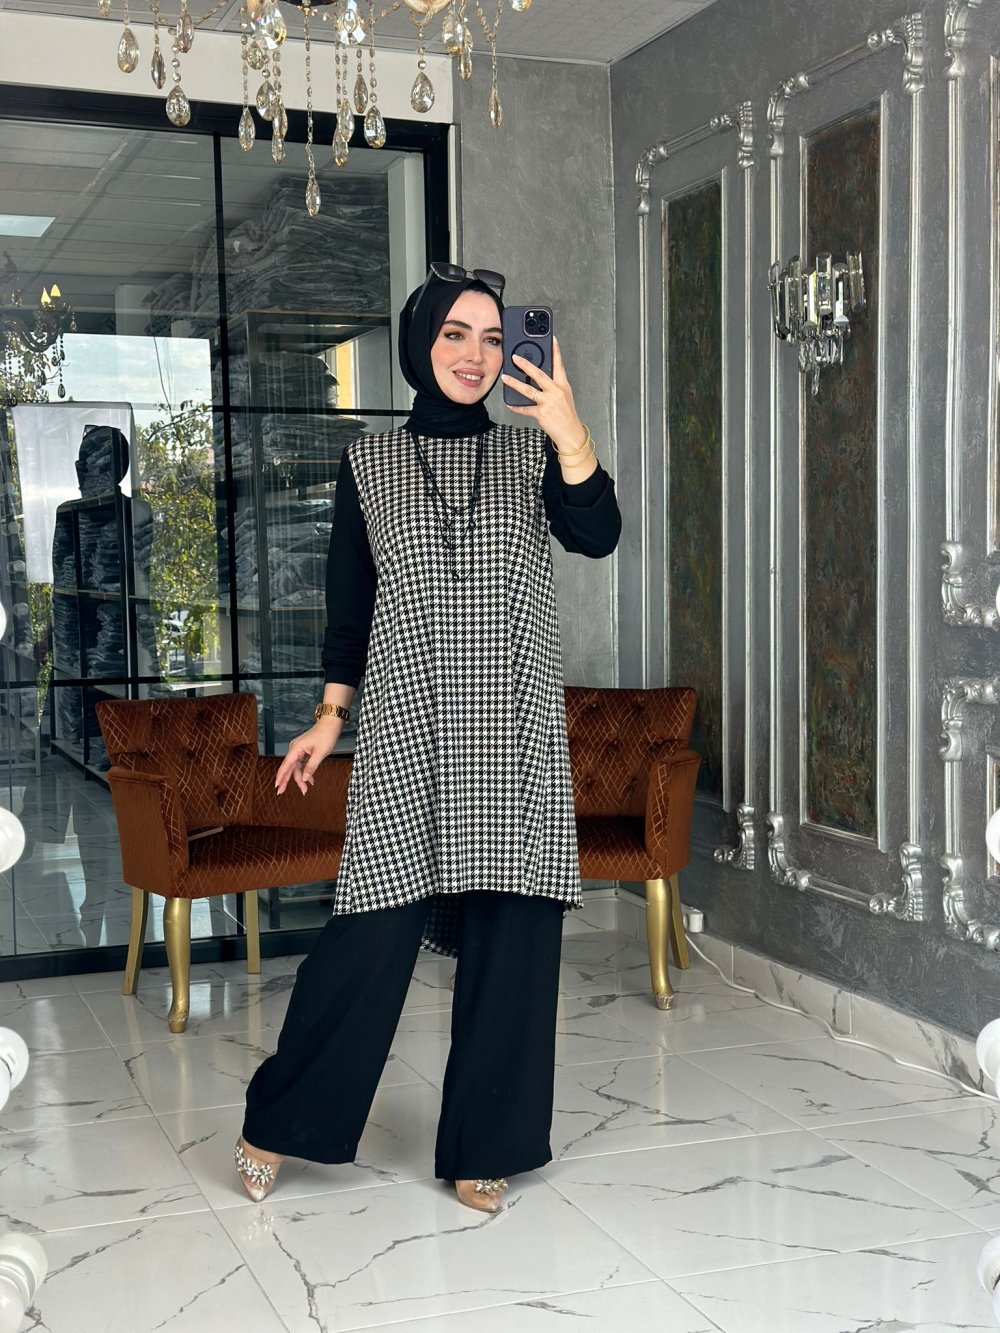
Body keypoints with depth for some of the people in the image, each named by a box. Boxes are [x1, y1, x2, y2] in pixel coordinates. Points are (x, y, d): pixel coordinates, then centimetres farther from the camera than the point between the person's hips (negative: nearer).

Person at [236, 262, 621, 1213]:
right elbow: (348, 601, 12)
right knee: (375, 930, -4)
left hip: (516, 732, 1)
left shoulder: (533, 454, 9)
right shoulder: (368, 464, 9)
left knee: (512, 936, 1)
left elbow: (597, 537, -10)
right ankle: (278, 1120, 16)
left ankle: (481, 1148, 16)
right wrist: (329, 717, 8)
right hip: (405, 728, -1)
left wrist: (570, 436, -25)